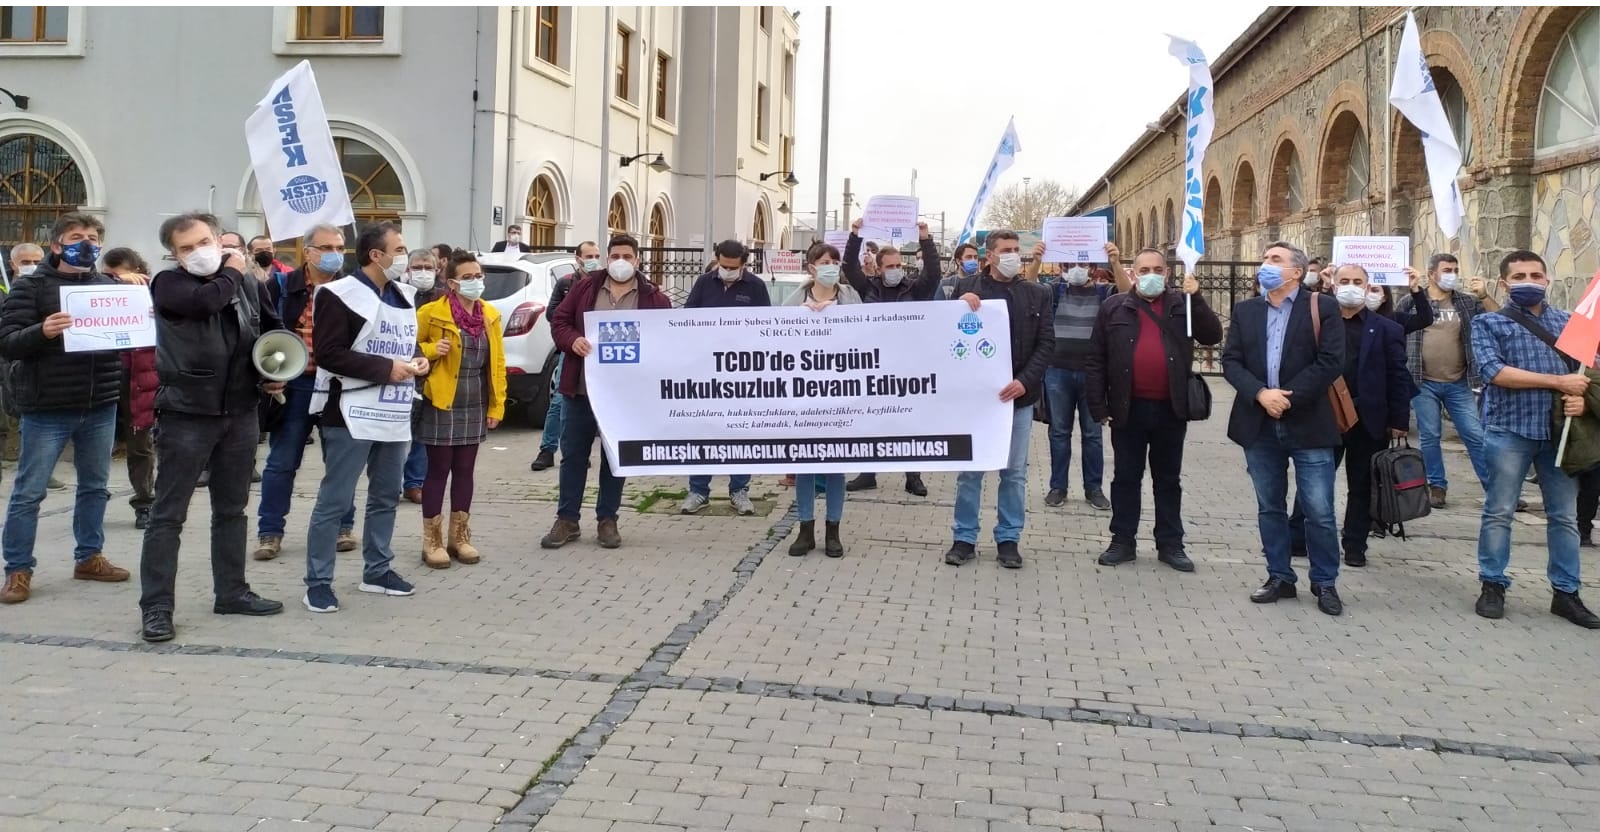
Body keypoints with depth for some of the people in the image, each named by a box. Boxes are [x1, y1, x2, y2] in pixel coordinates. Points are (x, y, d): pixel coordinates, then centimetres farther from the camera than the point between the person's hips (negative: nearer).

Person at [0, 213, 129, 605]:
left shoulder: (110, 286, 8)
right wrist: (41, 331, -30)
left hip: (100, 407, 4)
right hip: (47, 409, -4)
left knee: (95, 487, 14)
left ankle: (89, 557, 28)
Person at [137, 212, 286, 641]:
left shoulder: (249, 285, 5)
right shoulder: (168, 284, -7)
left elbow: (275, 332, 19)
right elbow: (206, 300, -28)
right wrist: (232, 271, -10)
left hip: (241, 413, 5)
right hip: (188, 413, -4)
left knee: (232, 509, 15)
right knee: (169, 513, -1)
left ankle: (231, 592, 26)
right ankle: (156, 605, 5)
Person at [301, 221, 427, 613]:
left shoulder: (404, 296, 13)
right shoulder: (341, 294, -11)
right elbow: (327, 353, -19)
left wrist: (418, 361, 3)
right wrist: (386, 368, -20)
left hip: (394, 414, 8)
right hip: (352, 414, -8)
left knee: (386, 496, 16)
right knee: (335, 500, -2)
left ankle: (377, 570, 28)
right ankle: (318, 581, 6)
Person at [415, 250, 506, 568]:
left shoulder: (490, 314, 6)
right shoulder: (430, 313, -9)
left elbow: (497, 362, 9)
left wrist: (497, 405, 6)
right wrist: (432, 349, -20)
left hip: (475, 406, 5)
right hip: (442, 405, -5)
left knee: (464, 470, 11)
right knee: (438, 471, 0)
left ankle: (459, 537, 20)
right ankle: (432, 541, 9)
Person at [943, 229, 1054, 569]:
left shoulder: (1037, 295, 6)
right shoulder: (967, 289, 2)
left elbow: (1047, 344, 1)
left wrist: (1025, 381, -13)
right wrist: (962, 304, -17)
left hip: (1017, 394, 2)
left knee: (1015, 472, 7)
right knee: (969, 470, 5)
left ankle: (1008, 539, 17)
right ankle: (965, 538, 14)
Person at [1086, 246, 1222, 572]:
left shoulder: (1182, 304, 5)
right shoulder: (1114, 307, 2)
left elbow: (1213, 336, -5)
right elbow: (1095, 359, 1)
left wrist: (1196, 299, -15)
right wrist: (1098, 405, -5)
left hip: (1170, 409, 1)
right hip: (1128, 408, -1)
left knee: (1168, 479, 11)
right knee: (1126, 478, 8)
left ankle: (1170, 544, 19)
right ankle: (1123, 541, 17)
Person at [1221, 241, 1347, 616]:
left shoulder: (1322, 307, -1)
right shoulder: (1245, 310, 10)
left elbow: (1331, 362, -10)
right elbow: (1231, 361, 2)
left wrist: (1288, 397, -15)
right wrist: (1260, 393, -14)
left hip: (1308, 424, -4)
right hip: (1259, 425, 4)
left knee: (1319, 511, 0)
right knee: (1270, 508, 11)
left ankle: (1324, 582, 15)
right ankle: (1280, 577, 23)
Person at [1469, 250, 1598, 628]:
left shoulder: (1567, 322, 13)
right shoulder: (1488, 323, 1)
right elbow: (1494, 371, -14)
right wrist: (1558, 381, -15)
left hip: (1560, 430, 3)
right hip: (1509, 430, -3)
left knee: (1564, 515, 8)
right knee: (1499, 511, 3)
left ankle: (1565, 592, 16)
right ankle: (1493, 586, 14)